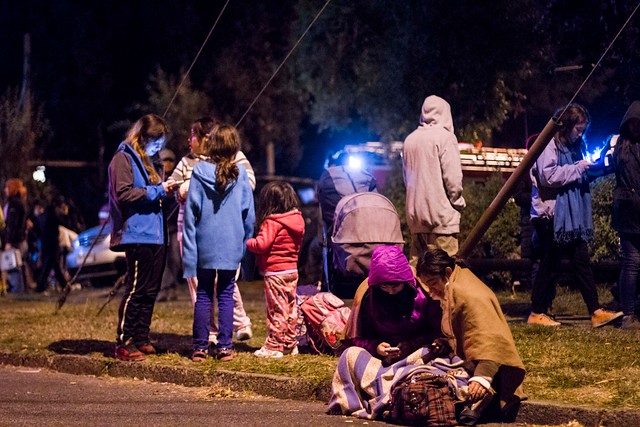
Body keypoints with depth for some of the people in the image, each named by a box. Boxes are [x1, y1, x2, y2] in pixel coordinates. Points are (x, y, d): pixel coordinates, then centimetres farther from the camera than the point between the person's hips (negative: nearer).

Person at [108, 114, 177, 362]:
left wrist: (164, 189, 8)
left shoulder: (145, 161, 23)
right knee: (135, 289, -9)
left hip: (155, 236, 9)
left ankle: (141, 339, 16)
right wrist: (157, 190, -14)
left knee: (150, 291, 10)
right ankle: (123, 343, -6)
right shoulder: (123, 159, -6)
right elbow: (123, 194, -16)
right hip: (137, 236, -9)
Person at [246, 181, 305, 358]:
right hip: (292, 270, 8)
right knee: (290, 309, 14)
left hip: (275, 272, -8)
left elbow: (261, 245, -23)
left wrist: (246, 242, -5)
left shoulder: (272, 223, -17)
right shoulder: (298, 221, 8)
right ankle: (290, 344, 21)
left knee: (276, 310, -4)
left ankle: (274, 346, 0)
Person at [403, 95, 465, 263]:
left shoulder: (410, 140, 11)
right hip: (440, 213, -6)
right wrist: (458, 202, 1)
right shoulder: (444, 137, -8)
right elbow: (453, 177, -13)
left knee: (416, 263, 10)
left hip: (414, 213, 6)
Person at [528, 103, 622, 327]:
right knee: (550, 263, -2)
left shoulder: (573, 146, 16)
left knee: (581, 260, 4)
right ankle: (537, 313, 8)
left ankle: (596, 312, 1)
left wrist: (587, 171, 5)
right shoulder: (549, 145, -12)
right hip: (551, 214, -8)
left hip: (571, 214, 8)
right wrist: (577, 168, -17)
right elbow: (548, 176, -23)